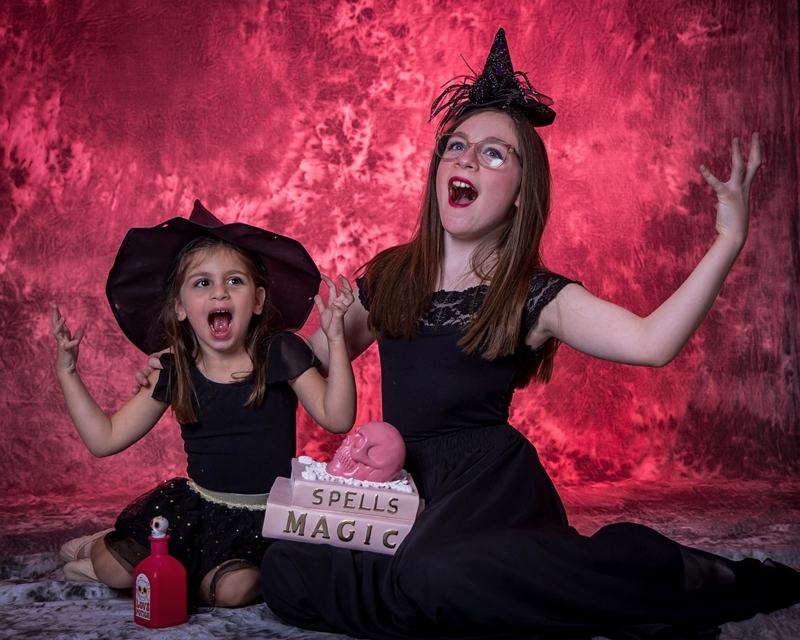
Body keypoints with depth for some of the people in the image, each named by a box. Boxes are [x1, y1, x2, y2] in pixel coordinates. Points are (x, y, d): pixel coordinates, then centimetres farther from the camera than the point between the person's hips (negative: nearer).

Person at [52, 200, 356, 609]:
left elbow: (337, 418, -15)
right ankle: (101, 548, 21)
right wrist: (67, 373, -3)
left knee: (231, 590, -27)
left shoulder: (279, 352, -8)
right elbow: (105, 439, 3)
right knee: (115, 571, -16)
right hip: (197, 503, 2)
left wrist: (335, 338, -23)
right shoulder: (173, 373, -1)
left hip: (263, 512, -1)